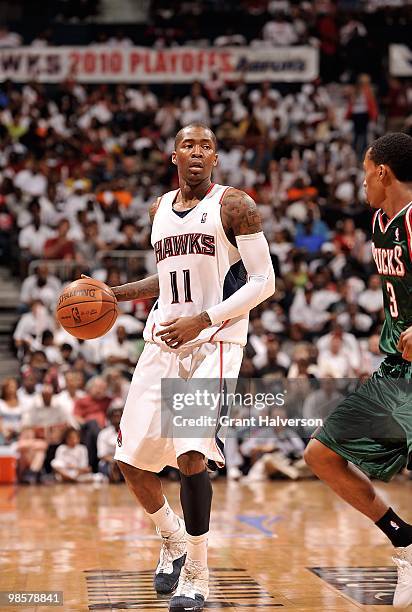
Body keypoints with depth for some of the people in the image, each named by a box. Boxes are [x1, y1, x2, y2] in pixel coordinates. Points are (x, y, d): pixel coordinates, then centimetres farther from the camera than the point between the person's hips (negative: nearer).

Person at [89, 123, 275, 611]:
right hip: (163, 342, 7)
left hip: (214, 342, -6)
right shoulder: (159, 209, 15)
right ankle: (172, 539, 33)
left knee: (191, 454, -21)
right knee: (131, 458, 5)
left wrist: (203, 319, -18)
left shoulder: (233, 204, -4)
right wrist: (116, 294, 16)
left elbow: (263, 281, -9)